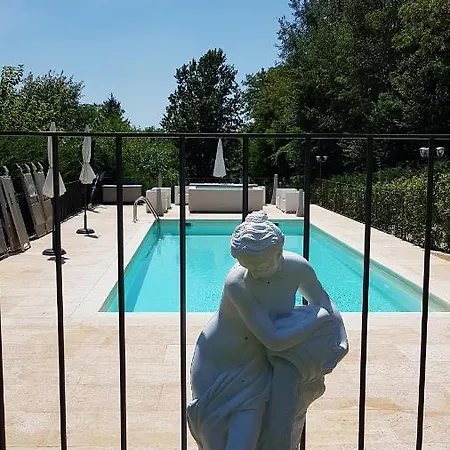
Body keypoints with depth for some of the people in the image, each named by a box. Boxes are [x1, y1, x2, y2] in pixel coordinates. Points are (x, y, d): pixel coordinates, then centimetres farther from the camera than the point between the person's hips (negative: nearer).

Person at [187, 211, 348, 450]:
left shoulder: (298, 267, -17)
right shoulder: (236, 284, -33)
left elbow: (322, 301, 3)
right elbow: (274, 340, -33)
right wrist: (320, 316, -21)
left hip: (257, 364, 4)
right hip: (221, 366, -3)